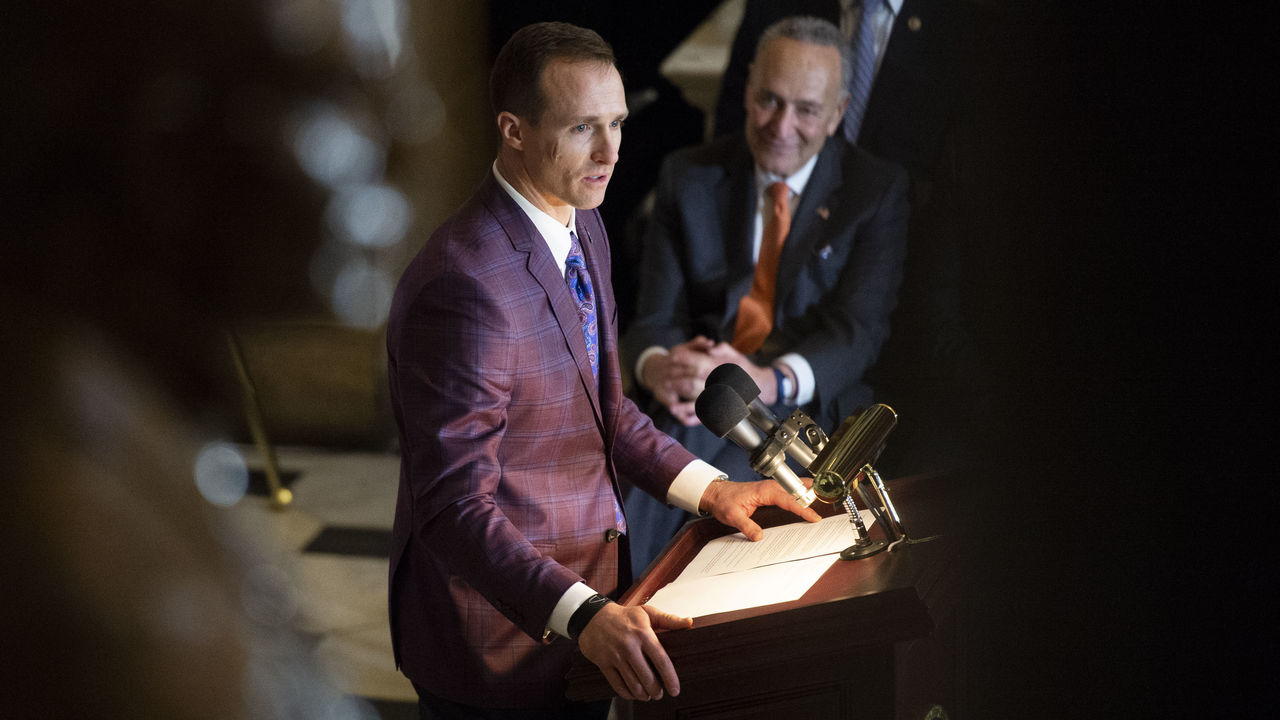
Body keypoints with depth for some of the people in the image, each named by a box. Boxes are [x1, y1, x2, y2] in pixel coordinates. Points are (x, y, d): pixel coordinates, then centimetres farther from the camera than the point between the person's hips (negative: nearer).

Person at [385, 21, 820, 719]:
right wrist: (582, 615, -38)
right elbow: (456, 506, -28)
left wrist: (708, 487, 5)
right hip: (503, 645, -9)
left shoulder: (582, 229, 4)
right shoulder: (464, 287, -27)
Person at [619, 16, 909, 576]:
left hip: (808, 406, -2)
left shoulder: (877, 190, 4)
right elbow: (657, 316, 5)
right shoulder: (688, 178, 11)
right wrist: (657, 367, -22)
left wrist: (771, 380, -29)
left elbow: (859, 328, -8)